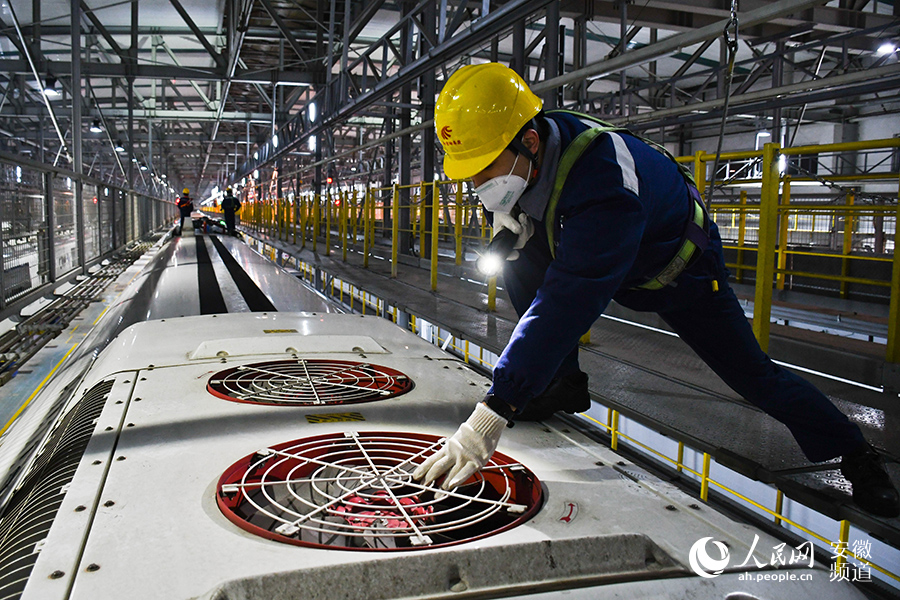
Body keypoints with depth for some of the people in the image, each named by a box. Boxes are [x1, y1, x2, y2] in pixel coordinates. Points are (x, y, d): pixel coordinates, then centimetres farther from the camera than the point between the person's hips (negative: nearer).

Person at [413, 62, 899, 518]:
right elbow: (512, 204, 4)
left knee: (750, 373, -6)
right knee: (519, 265, -15)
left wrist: (490, 418, -57)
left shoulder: (603, 188, -45)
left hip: (679, 268, -6)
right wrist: (508, 220, -22)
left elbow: (565, 307, -54)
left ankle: (856, 456, 18)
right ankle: (565, 384, 3)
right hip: (605, 254, 6)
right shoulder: (527, 149, -21)